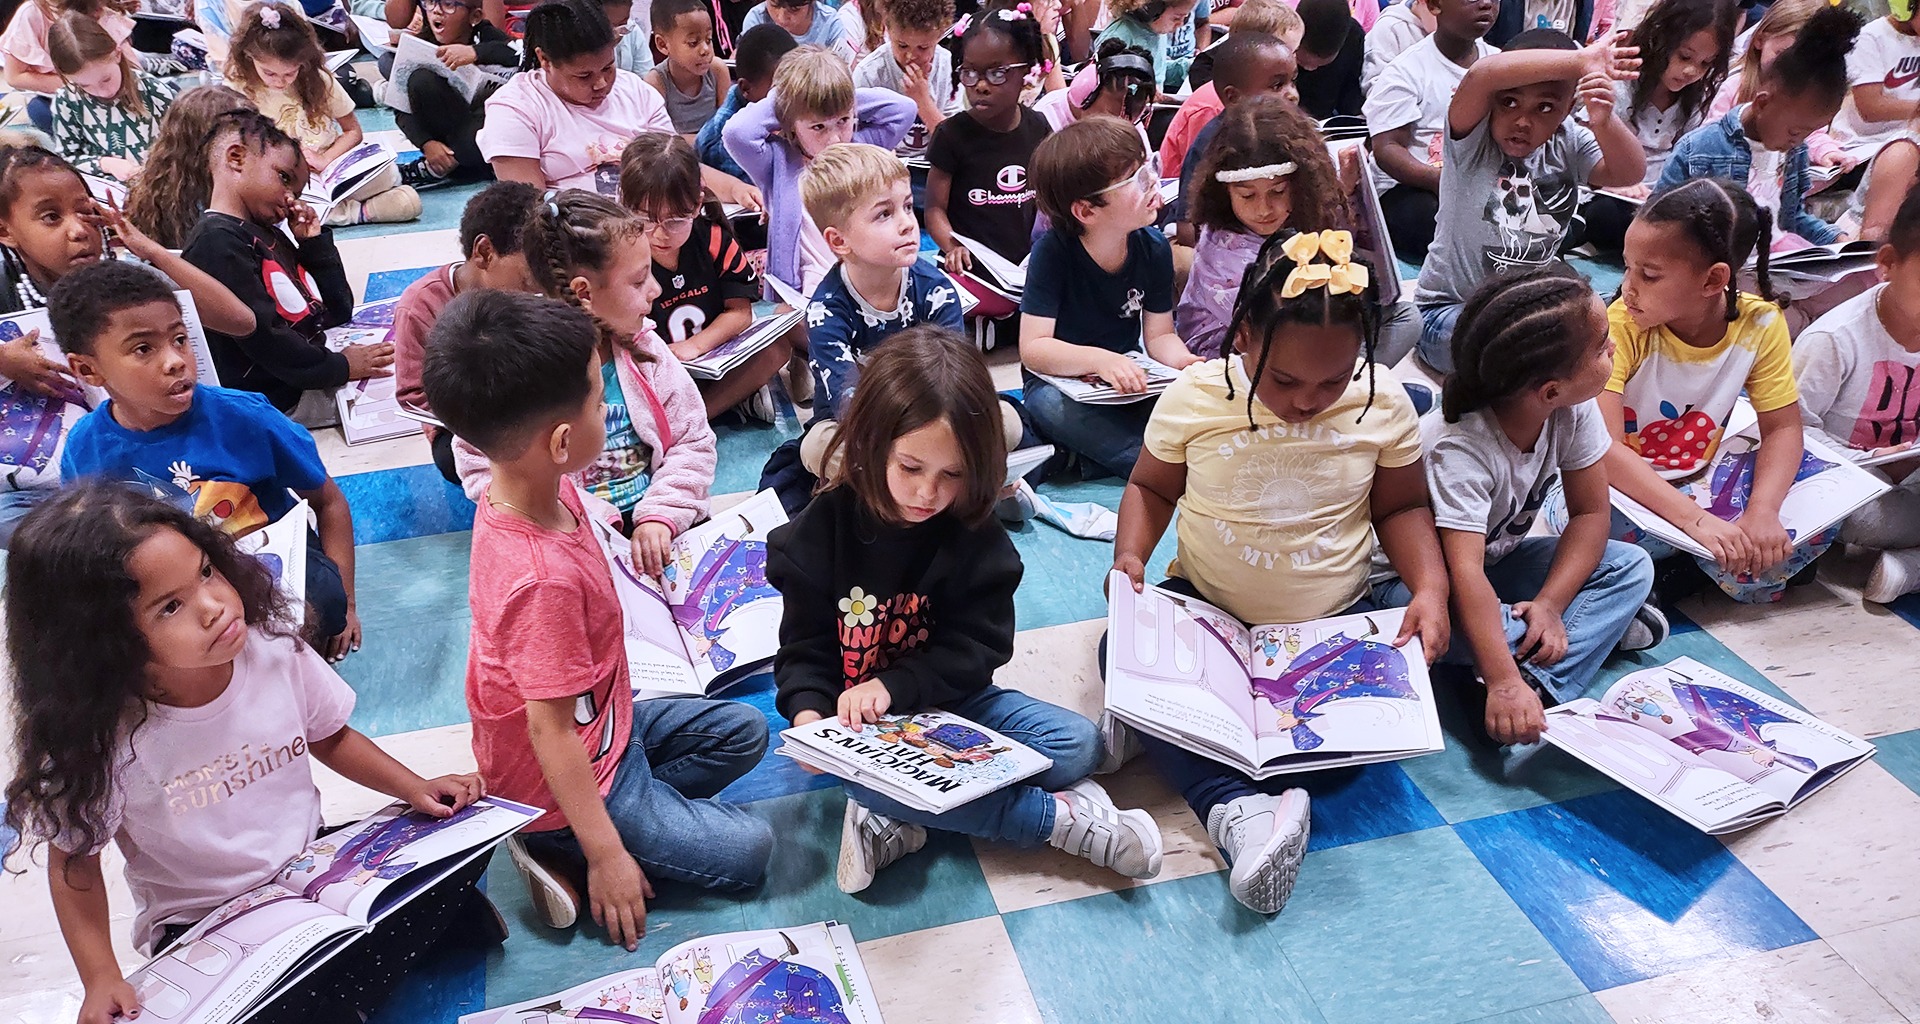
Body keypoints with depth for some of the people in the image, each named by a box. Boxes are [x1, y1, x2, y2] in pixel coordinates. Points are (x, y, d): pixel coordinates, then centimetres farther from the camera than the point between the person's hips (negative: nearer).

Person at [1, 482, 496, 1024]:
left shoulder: (276, 652, -14)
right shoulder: (104, 740, -22)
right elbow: (74, 862, -6)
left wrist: (416, 788, -5)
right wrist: (101, 979, -15)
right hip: (202, 927, -2)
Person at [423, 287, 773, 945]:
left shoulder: (523, 485, -14)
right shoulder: (543, 576, -39)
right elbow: (550, 731, -30)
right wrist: (606, 856, -24)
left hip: (603, 720, 9)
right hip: (563, 780, -9)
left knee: (744, 732, 15)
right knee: (747, 850, -7)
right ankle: (559, 851, -1)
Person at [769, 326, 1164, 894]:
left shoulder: (976, 536, -8)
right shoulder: (822, 530, -10)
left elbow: (977, 649, -10)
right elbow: (805, 649, -4)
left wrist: (892, 686, -25)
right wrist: (809, 712, -25)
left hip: (949, 699, 2)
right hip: (859, 721, -2)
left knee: (1078, 744, -15)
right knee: (857, 772, -36)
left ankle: (901, 821, -21)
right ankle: (1059, 818, -22)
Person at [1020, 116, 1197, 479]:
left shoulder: (1154, 247, -5)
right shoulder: (1053, 250, -17)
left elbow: (1159, 334, 2)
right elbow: (1033, 347, -22)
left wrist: (1184, 361, -22)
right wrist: (1100, 360, -39)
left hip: (1128, 379, 4)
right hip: (1062, 381, -3)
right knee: (1048, 404, -37)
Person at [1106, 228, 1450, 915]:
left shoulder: (1383, 403, -8)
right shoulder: (1194, 395, -10)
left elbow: (1402, 507, 4)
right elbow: (1151, 488, 4)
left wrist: (1430, 587, -13)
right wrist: (1130, 556, -15)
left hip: (1336, 621, 1)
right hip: (1206, 612, 0)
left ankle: (1168, 739, -27)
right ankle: (1240, 811, -38)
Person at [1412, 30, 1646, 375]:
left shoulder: (1568, 144, 1)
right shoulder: (1473, 139, -14)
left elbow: (1630, 173, -12)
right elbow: (1481, 75, -34)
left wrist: (1603, 121, -31)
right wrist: (1581, 60, -35)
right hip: (1448, 310, -6)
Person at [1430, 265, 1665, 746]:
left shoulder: (1576, 410, -15)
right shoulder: (1462, 450, -34)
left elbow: (1590, 514, -8)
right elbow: (1464, 573, -42)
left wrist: (1549, 604, -23)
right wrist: (1502, 683, -51)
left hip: (1501, 559, 7)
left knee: (1632, 566, -9)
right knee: (1446, 622, -38)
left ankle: (1540, 685, -23)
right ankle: (1601, 622, -17)